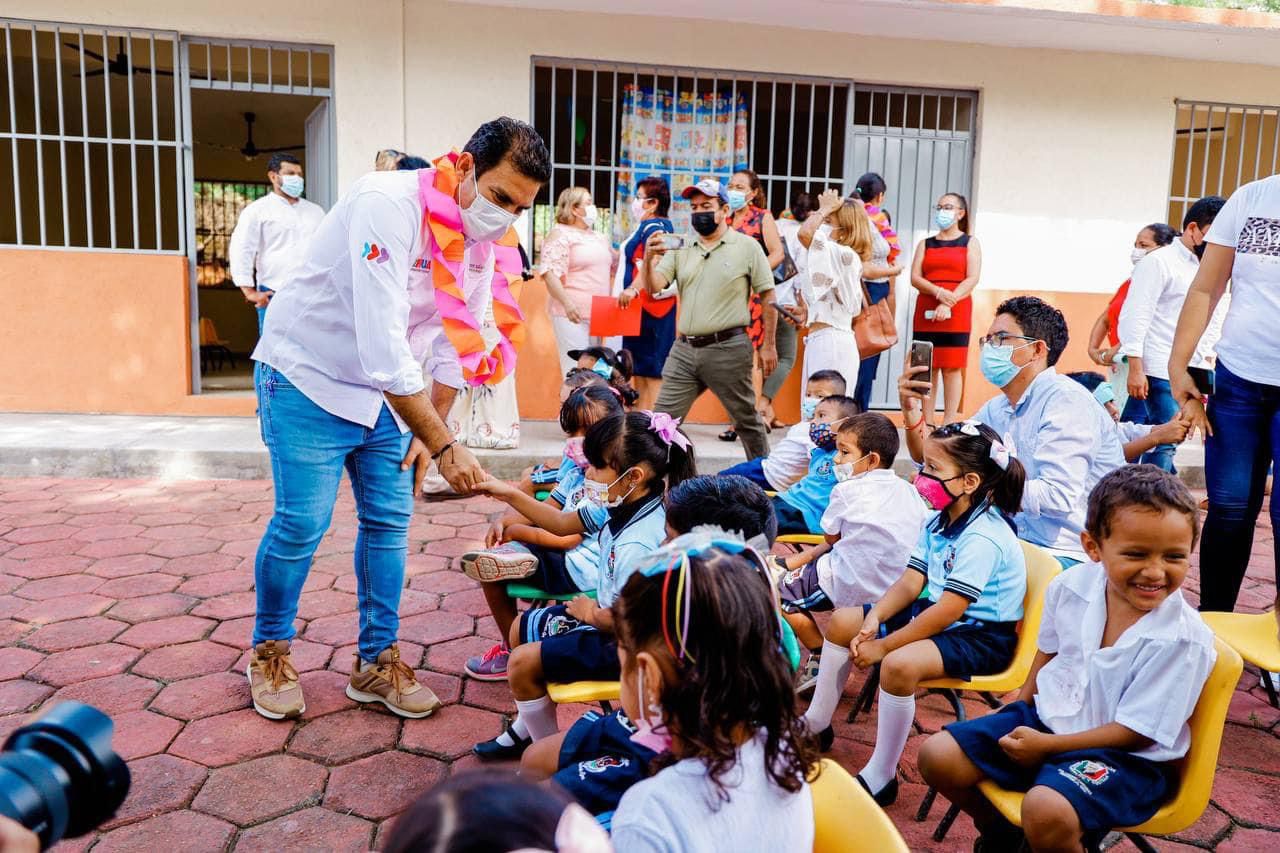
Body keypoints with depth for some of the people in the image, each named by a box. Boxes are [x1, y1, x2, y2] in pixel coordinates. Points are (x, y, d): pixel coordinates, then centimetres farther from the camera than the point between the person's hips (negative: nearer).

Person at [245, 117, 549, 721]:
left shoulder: (484, 239, -5)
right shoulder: (389, 206, -30)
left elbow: (456, 341, 5)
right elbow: (384, 350, -35)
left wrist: (429, 432, 2)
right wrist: (444, 444, -34)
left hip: (385, 391, 7)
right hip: (310, 377, -7)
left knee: (389, 522, 6)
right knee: (302, 522, -6)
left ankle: (377, 661, 19)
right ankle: (269, 651, 18)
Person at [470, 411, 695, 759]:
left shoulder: (637, 546, -36)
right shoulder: (624, 503, -8)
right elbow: (563, 524, 6)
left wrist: (591, 613, -10)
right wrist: (510, 495, -1)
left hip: (621, 642, -10)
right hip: (607, 612, 10)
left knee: (522, 664, -9)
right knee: (521, 629, 19)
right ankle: (526, 729, 34)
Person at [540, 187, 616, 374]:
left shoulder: (599, 237, 20)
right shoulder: (560, 235, -4)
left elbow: (612, 266, 31)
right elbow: (551, 273, -15)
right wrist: (567, 303, -26)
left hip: (597, 314, 8)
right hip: (572, 314, -8)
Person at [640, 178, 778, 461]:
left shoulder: (747, 247, 1)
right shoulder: (681, 249, 10)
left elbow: (768, 296, 1)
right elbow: (653, 288, 0)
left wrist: (768, 345, -2)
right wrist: (649, 259, -21)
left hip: (727, 348, -4)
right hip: (684, 349, 4)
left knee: (747, 420, 9)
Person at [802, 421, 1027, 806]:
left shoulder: (984, 537, -26)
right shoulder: (939, 521, 3)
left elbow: (947, 612, -29)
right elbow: (909, 583, 1)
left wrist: (882, 645, -24)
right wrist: (874, 618, -17)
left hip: (981, 637, -10)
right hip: (934, 612, 10)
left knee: (899, 663, -36)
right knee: (843, 622, 7)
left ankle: (880, 777, -19)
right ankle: (816, 724, 19)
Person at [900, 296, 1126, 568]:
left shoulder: (1065, 401, -15)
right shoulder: (997, 408, 11)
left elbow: (1058, 496, -25)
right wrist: (911, 410, -1)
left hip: (1067, 553, -7)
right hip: (1022, 543, 8)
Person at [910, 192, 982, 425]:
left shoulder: (970, 242, 9)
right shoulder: (925, 244, 17)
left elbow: (972, 279, -4)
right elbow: (915, 278, 3)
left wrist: (948, 304, -16)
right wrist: (938, 292, -15)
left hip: (956, 313, -3)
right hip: (926, 312, 3)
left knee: (952, 368, -4)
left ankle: (949, 422, -3)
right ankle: (927, 422, 4)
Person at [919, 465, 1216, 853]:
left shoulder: (1185, 640, -24)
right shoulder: (1071, 587, -10)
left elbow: (1135, 730, -19)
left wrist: (1045, 745, -17)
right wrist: (1024, 698, 15)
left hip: (1125, 753, -5)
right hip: (1048, 714, 6)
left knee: (1046, 811, -35)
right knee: (938, 756, -4)